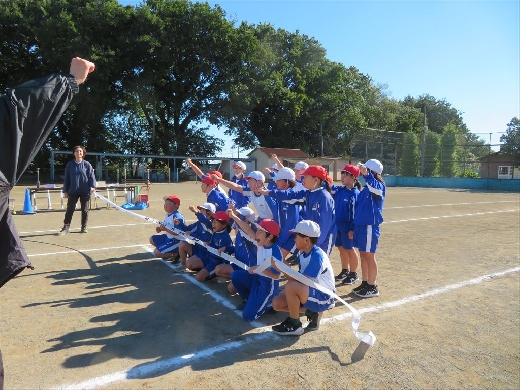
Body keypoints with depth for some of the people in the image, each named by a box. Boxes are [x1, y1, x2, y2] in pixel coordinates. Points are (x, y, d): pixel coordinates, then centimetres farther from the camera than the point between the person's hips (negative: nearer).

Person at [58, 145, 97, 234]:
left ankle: (84, 227, 18)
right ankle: (66, 227, 10)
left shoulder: (87, 164, 1)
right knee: (70, 209, 2)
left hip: (85, 191, -1)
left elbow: (91, 176, -3)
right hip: (73, 191, 1)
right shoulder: (70, 164, 4)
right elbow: (66, 178, 6)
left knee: (85, 210, 7)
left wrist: (93, 186, -17)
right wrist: (65, 191, 3)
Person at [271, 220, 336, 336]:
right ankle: (312, 312, 7)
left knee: (291, 286, -33)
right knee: (277, 303, -1)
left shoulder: (317, 256, -24)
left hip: (323, 297, -9)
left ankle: (295, 326, -12)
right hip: (310, 292, 9)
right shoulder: (303, 253, 3)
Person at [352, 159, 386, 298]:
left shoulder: (379, 186, -10)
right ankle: (365, 283, 27)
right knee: (363, 255, 15)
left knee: (369, 256, 1)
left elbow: (374, 184, -37)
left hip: (370, 226, -8)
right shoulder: (366, 188, 13)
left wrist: (366, 174, -54)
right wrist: (354, 227, 16)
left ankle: (372, 287, 13)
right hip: (360, 225, 8)